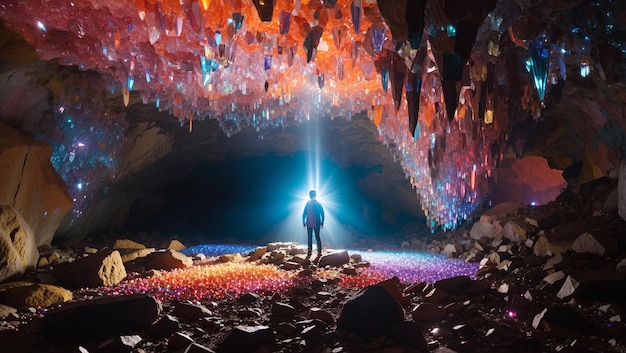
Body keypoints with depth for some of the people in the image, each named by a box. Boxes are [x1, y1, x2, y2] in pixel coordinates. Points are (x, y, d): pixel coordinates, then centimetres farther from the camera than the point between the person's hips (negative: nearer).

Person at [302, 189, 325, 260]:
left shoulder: (318, 204, -4)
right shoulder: (308, 203, -1)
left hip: (316, 224, -2)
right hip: (309, 224, 2)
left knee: (317, 237, 3)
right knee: (309, 238, 9)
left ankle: (319, 252, 8)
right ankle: (309, 252, 15)